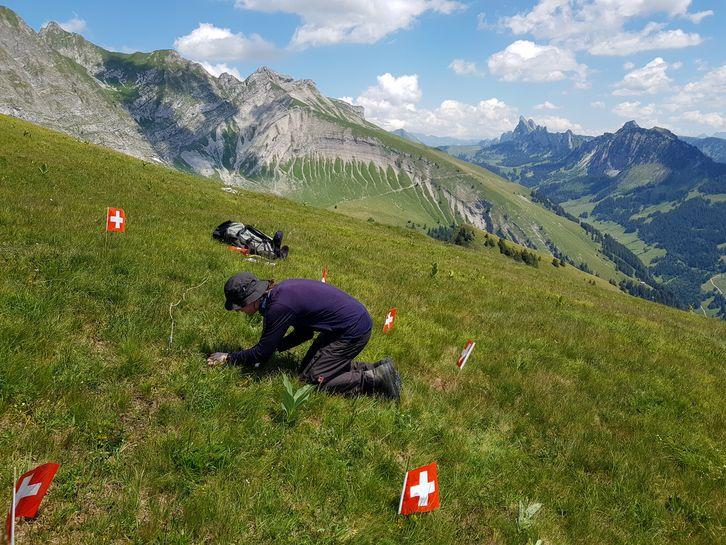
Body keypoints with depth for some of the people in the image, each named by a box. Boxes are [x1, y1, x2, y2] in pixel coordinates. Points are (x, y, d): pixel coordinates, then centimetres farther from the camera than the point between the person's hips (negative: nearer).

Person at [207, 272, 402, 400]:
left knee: (313, 378, -2)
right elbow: (305, 332, 15)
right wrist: (276, 346, 10)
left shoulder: (279, 307, -23)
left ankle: (375, 378, -3)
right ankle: (376, 368, 15)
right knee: (308, 366, 16)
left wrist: (228, 358, 0)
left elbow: (262, 353, -13)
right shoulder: (280, 290, 6)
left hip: (353, 332, -9)